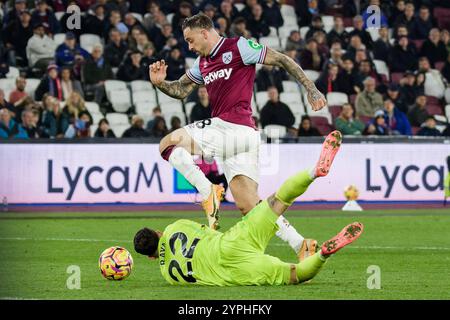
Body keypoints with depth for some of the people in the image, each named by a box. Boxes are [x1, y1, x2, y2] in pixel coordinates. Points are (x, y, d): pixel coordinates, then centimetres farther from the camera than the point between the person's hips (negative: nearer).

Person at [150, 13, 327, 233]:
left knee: (169, 144, -12)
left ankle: (208, 192, -11)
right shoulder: (202, 64, 22)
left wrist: (311, 89, -4)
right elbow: (181, 90, 30)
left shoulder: (239, 47, -2)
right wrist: (159, 83, 9)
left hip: (236, 130, -8)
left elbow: (282, 60, 0)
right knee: (250, 207, -2)